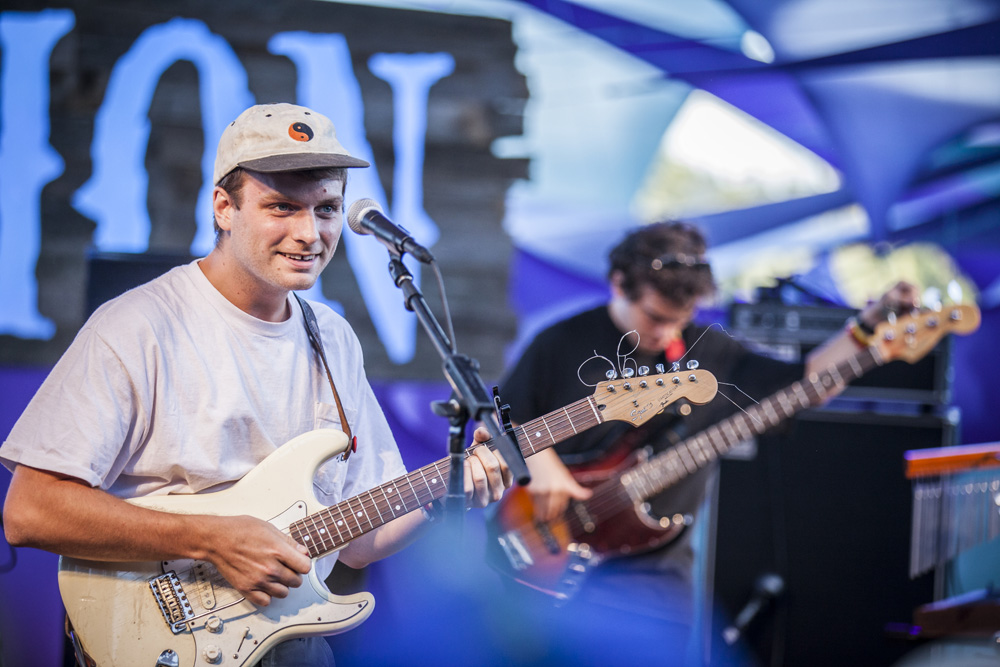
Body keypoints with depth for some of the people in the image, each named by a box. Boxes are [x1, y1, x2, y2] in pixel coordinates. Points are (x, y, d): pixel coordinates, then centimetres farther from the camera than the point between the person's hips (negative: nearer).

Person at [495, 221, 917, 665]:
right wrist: (536, 457, -11)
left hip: (650, 567, 2)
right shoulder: (563, 344, 2)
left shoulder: (709, 353, 9)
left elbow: (804, 382, 12)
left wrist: (869, 325, 2)